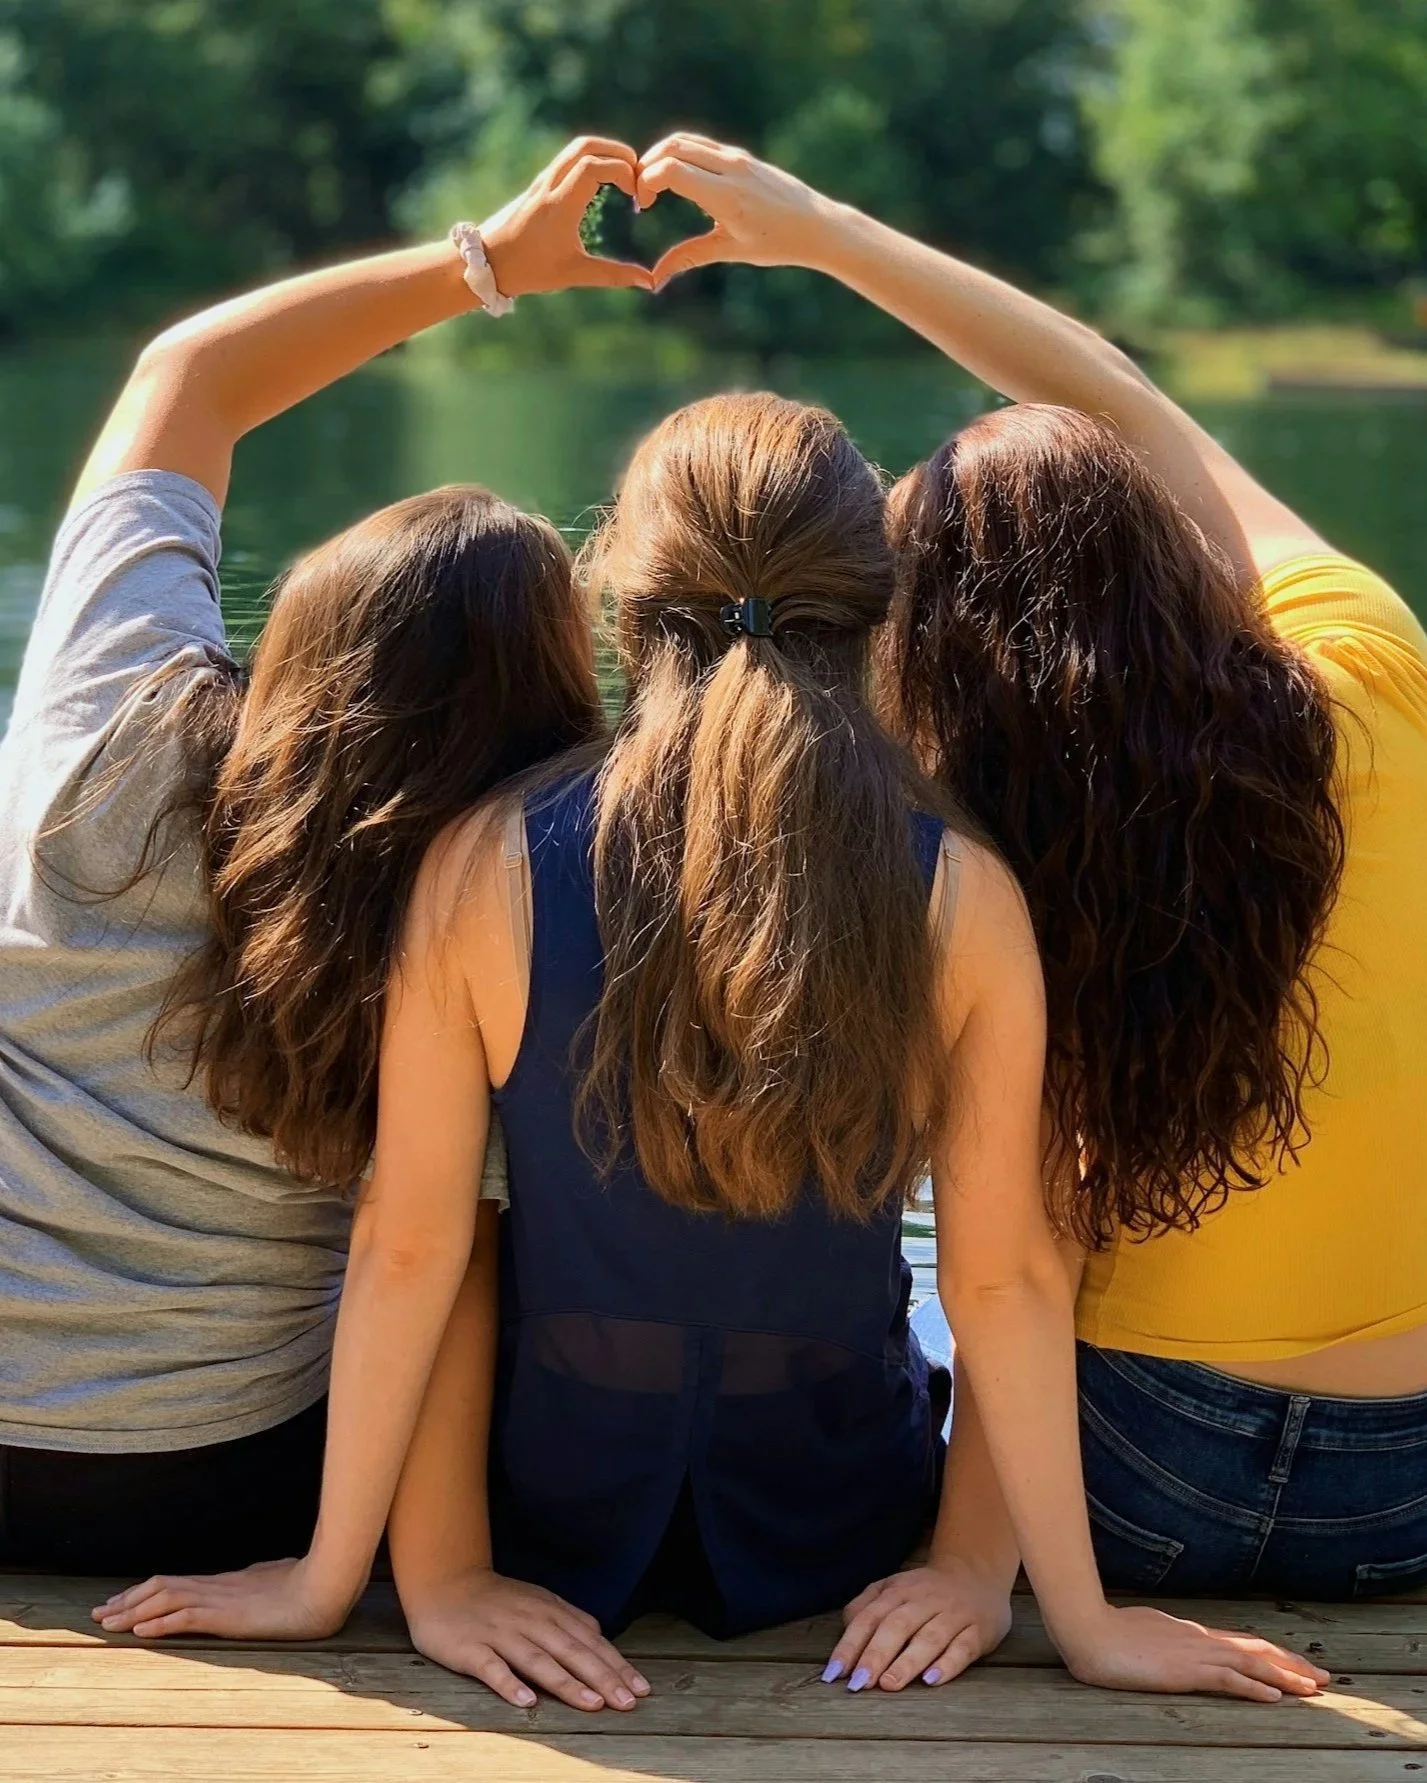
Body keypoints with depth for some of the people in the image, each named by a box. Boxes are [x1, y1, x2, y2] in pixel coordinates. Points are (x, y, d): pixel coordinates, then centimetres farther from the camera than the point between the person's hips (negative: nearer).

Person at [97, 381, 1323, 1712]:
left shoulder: (481, 871, -21)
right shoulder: (965, 901, -20)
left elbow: (411, 1248, -15)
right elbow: (1004, 1277, -14)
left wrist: (328, 1577, -3)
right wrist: (1085, 1618, -3)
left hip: (556, 1522, -1)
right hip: (831, 1536, 2)